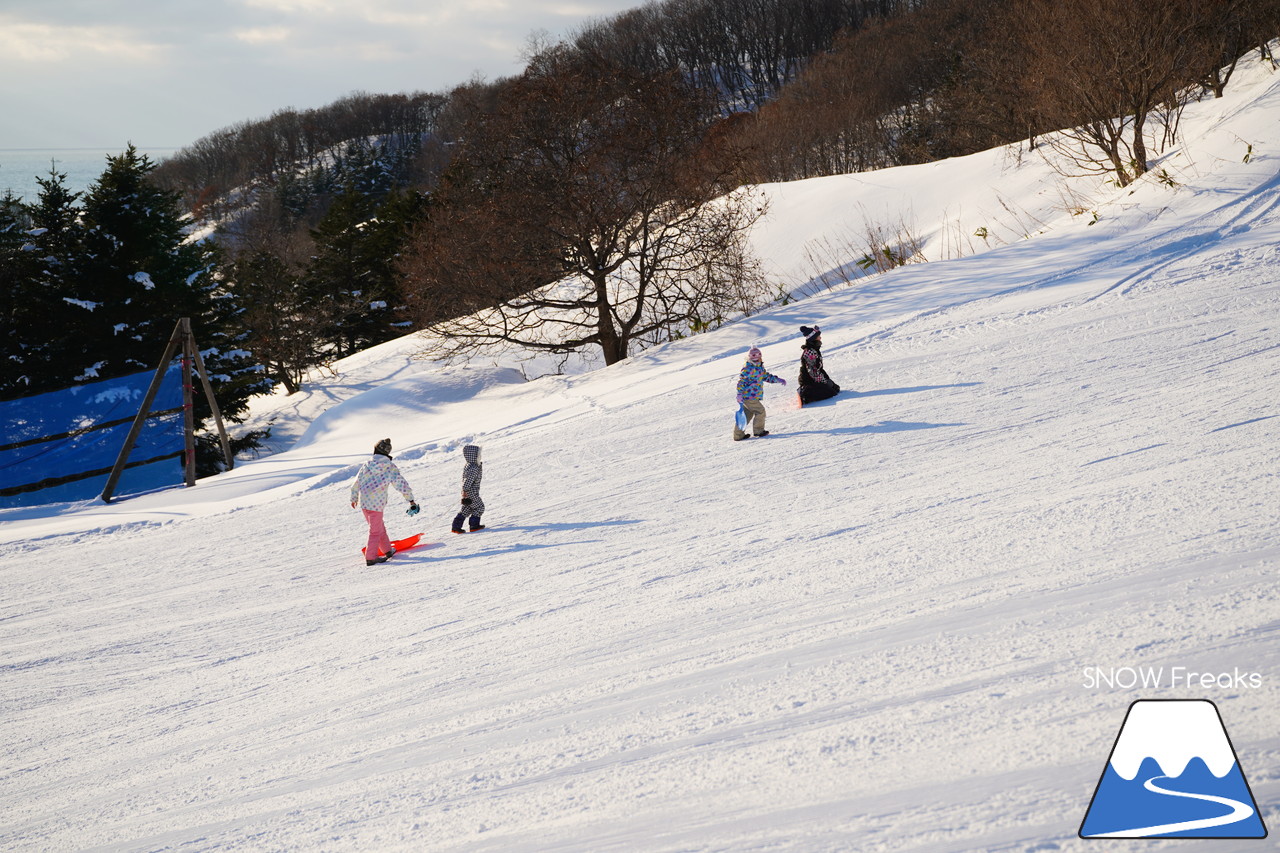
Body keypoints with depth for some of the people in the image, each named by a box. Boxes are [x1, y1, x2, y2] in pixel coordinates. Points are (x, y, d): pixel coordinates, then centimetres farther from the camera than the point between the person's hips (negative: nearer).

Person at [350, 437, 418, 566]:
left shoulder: (367, 465, 5)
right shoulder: (389, 466, -7)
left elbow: (356, 483, 14)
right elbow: (401, 483, -10)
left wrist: (354, 498, 30)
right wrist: (411, 500, -5)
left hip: (364, 502, 5)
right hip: (377, 504, -5)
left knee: (379, 527, 20)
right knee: (375, 531, 4)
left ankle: (387, 550, 32)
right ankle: (370, 557, 4)